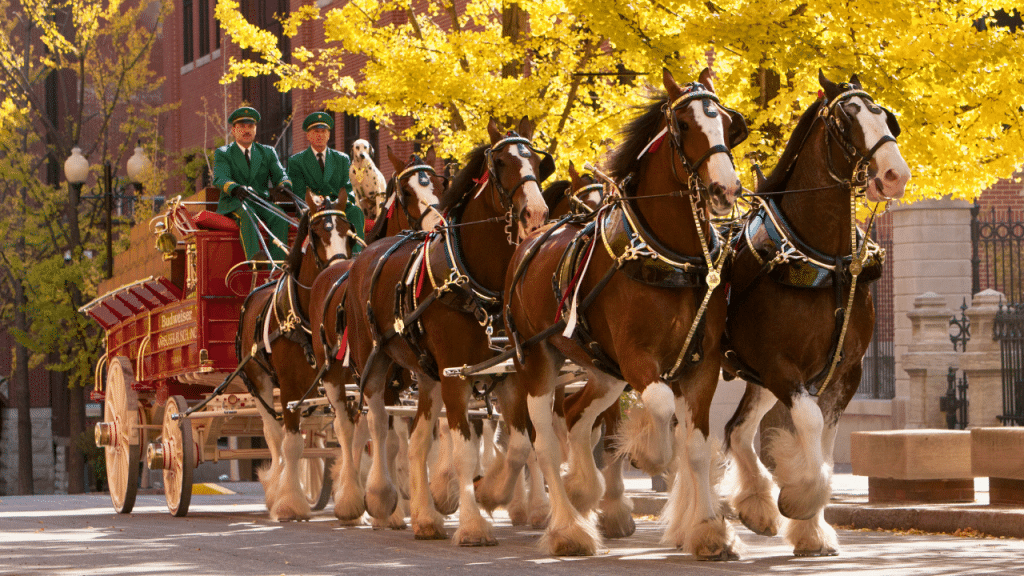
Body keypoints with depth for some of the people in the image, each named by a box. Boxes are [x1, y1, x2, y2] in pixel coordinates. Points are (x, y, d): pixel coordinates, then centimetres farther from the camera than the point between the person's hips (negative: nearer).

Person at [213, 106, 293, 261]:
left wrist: (285, 185, -22)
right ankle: (253, 258, -57)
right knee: (247, 213, -37)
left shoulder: (268, 152, 19)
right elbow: (220, 179, -10)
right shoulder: (222, 153, 9)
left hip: (261, 202, 3)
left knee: (279, 216, -30)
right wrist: (235, 188, -34)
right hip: (233, 204, -3)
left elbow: (280, 175, 6)